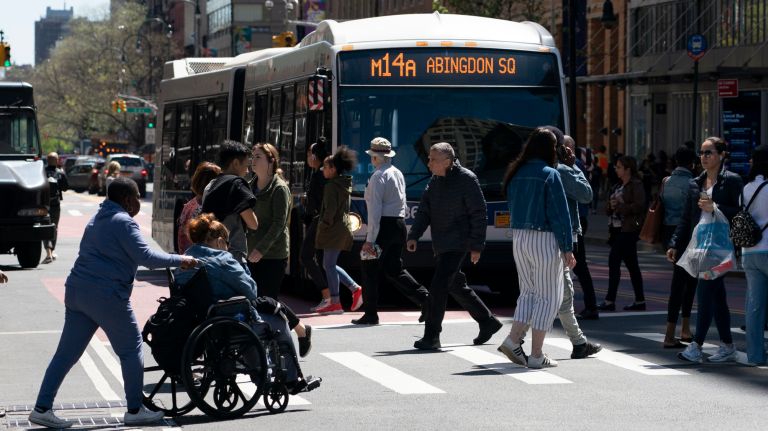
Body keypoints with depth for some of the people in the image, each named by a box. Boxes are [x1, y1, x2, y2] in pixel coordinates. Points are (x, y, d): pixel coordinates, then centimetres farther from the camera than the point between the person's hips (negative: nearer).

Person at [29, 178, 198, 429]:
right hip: (106, 295, -9)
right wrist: (179, 260, -6)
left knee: (67, 352, 7)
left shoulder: (98, 219, 21)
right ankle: (134, 411, 8)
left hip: (77, 290, 9)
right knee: (131, 350, 4)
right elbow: (144, 256, -15)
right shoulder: (123, 222, -8)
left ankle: (42, 408, 3)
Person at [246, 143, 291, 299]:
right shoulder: (251, 186, 13)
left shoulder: (279, 188, -7)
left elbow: (279, 223, -14)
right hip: (251, 254, 6)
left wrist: (261, 249, -21)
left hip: (273, 256, -6)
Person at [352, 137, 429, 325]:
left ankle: (370, 314, 5)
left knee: (370, 269, 2)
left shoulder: (378, 177, -13)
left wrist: (370, 239, -18)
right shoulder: (398, 174, 13)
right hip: (400, 225, 8)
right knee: (394, 269, 16)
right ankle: (425, 299, 6)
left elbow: (375, 210, -18)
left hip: (384, 225, -8)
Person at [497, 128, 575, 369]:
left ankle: (513, 340, 2)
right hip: (544, 240, -6)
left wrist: (521, 232, 16)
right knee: (548, 297, 3)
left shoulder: (516, 174, 7)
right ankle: (536, 356, 2)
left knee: (528, 292, 17)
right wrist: (567, 248, -9)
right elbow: (559, 214, -12)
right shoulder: (549, 175, -11)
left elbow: (513, 208, 12)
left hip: (519, 238, 6)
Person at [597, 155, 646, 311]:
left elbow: (639, 206, -19)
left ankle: (610, 301, -11)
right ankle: (640, 301, 15)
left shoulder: (636, 185, -8)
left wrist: (619, 207, -15)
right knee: (631, 265, 11)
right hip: (617, 228, 9)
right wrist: (611, 206, -3)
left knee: (614, 261, -12)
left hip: (628, 229, -9)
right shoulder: (618, 186, 18)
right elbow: (608, 209, 20)